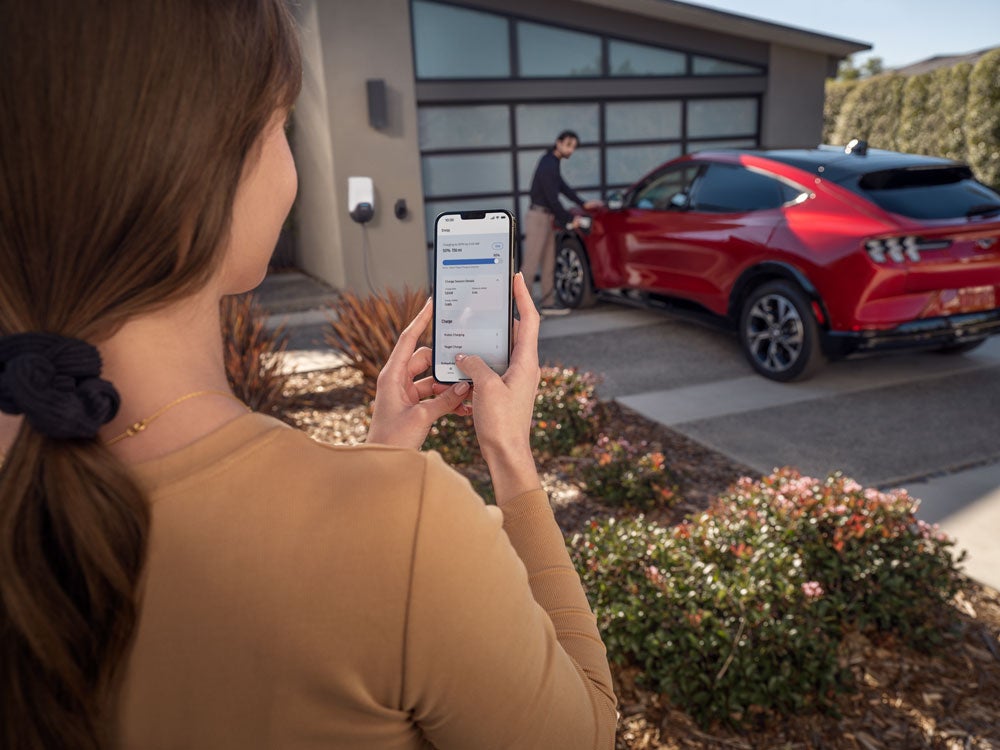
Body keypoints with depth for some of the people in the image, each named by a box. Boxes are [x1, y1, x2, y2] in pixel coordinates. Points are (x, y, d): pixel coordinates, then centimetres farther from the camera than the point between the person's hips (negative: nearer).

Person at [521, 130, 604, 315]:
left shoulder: (551, 161, 14)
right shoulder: (548, 165, -17)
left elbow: (563, 187, 21)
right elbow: (552, 198, -19)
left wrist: (583, 203, 17)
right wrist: (570, 219, -9)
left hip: (546, 218, 10)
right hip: (538, 217, -10)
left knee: (548, 264, 13)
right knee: (531, 264, -10)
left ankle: (547, 303, 19)